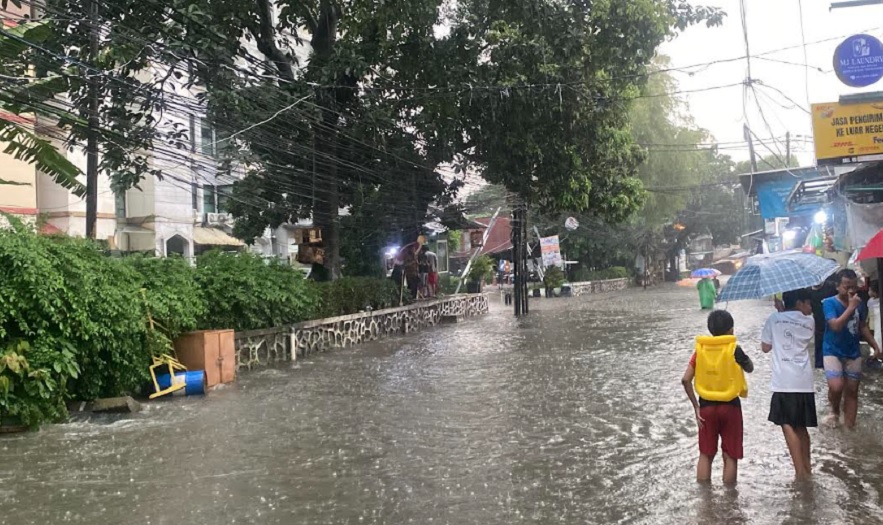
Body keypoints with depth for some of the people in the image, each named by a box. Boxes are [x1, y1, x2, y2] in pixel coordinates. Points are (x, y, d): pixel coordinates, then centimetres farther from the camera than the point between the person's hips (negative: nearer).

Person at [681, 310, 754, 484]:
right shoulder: (734, 349, -10)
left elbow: (685, 380, -6)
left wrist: (696, 406, 0)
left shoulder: (700, 349, -2)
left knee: (705, 455, 12)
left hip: (706, 406, 3)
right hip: (730, 406, -2)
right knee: (730, 457, 8)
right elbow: (750, 369, 10)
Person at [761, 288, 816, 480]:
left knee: (788, 425, -3)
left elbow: (765, 347, 9)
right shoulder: (809, 322, 7)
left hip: (783, 381, -3)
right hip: (804, 381, 3)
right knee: (800, 426, 15)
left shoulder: (774, 319, 2)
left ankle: (800, 470, -11)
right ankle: (806, 467, 25)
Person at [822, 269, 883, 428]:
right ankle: (835, 412, 9)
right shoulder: (830, 303, -13)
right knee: (836, 387, -22)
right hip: (833, 352, -5)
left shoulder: (859, 304, 2)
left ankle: (849, 427, 19)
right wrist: (851, 307, -25)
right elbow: (836, 326, -27)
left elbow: (863, 327, 16)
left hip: (853, 353, 5)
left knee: (852, 391, 8)